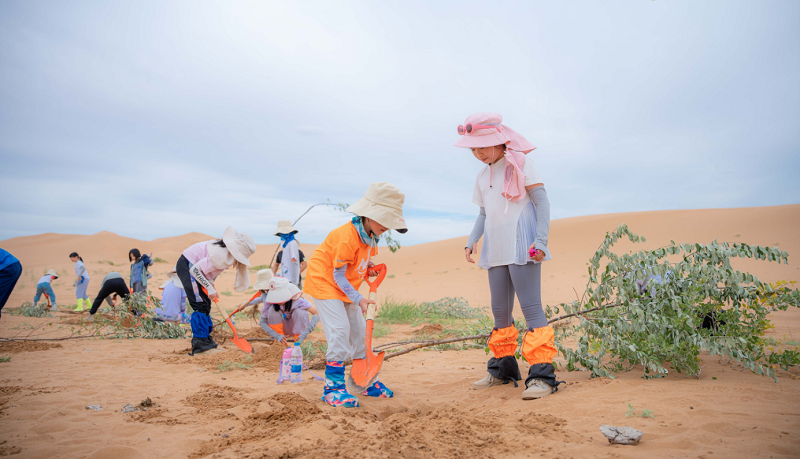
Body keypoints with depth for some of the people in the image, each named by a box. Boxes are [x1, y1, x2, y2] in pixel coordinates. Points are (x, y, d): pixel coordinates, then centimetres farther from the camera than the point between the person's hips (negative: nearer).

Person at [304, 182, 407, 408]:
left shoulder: (371, 235, -2)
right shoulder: (347, 236, -30)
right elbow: (338, 276, -24)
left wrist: (368, 265, -5)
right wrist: (358, 299, -27)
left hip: (345, 287, 9)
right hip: (324, 281, -9)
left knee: (359, 330, 9)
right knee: (340, 329, -19)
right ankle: (333, 387, -11)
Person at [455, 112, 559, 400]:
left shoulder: (519, 163, -2)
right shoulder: (483, 175, 17)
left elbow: (541, 201, -6)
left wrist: (541, 240, -16)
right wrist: (472, 240, 7)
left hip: (520, 248, -7)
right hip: (495, 252, 7)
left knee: (530, 307, -11)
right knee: (500, 311, 12)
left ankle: (542, 375, -9)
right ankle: (502, 368, 25)